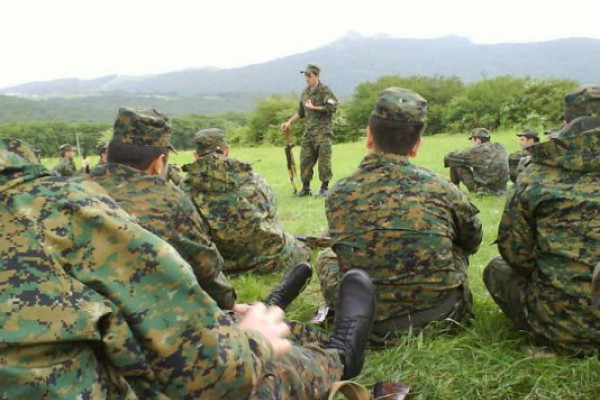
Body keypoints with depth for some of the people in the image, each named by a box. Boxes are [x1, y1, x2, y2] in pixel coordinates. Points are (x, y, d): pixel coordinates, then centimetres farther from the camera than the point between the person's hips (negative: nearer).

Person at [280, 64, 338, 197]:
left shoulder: (325, 91, -4)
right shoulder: (305, 92, 16)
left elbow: (332, 107, -16)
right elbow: (300, 112, 26)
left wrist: (313, 107, -12)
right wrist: (289, 122, 16)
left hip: (323, 131, -6)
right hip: (308, 132, 7)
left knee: (324, 160, -5)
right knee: (305, 160, 5)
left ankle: (325, 187, 5)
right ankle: (305, 188, 13)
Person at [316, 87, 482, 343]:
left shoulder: (338, 194, -6)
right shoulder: (439, 188, -7)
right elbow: (472, 241, 13)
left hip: (364, 324, 0)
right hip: (441, 316, 0)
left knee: (326, 257, 25)